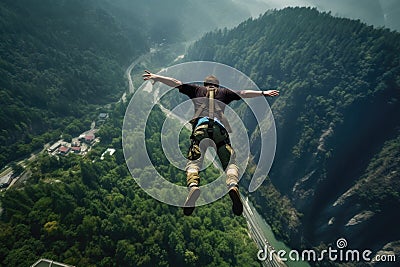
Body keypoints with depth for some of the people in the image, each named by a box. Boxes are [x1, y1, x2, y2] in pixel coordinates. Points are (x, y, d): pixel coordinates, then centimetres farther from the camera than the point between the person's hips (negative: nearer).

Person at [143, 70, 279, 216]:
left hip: (201, 126, 0)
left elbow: (176, 83, 26)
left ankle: (193, 186, -34)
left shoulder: (197, 89, 30)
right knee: (230, 163, 1)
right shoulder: (223, 92, 31)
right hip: (220, 127, 1)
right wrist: (263, 93, 32)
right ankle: (233, 185, -29)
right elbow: (243, 93, 26)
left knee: (193, 162, -4)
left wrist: (156, 77, 29)